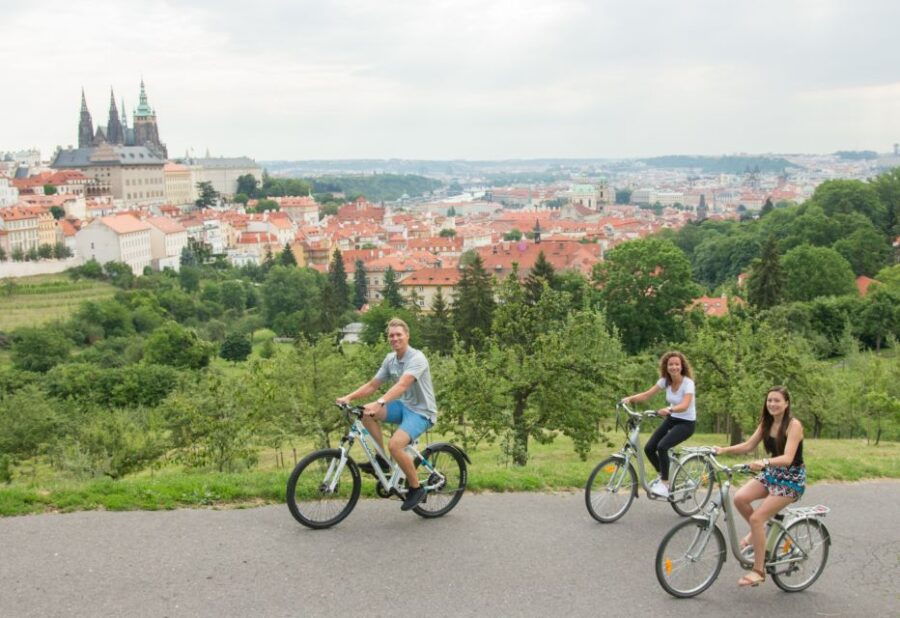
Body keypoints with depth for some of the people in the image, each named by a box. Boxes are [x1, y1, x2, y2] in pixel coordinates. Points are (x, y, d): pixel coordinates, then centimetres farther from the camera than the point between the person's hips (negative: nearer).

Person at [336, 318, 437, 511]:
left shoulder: (416, 358, -19)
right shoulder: (390, 359, 6)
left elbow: (402, 385, -35)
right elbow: (372, 385, 6)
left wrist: (379, 403, -49)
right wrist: (348, 397, -11)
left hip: (421, 411, -7)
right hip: (403, 406, 7)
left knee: (395, 444, -29)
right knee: (367, 413, -15)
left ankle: (416, 488, -8)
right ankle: (381, 460, -2)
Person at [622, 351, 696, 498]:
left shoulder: (688, 383, -20)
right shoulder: (665, 381, -3)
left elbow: (684, 406, -34)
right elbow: (646, 395, -7)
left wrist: (669, 409, -54)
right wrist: (629, 399, -25)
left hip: (686, 423, -6)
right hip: (671, 420, 6)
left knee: (662, 446, -28)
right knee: (649, 448, -6)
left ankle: (664, 484, -15)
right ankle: (663, 475, 18)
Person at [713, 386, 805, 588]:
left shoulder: (793, 425, -17)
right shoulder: (766, 423, 5)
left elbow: (787, 458, -28)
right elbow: (748, 445, 4)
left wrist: (764, 462, -46)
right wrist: (724, 450, -12)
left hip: (791, 479, -6)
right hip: (771, 474, 6)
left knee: (757, 518, -18)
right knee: (739, 498, -20)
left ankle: (758, 571, -6)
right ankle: (757, 532, 8)